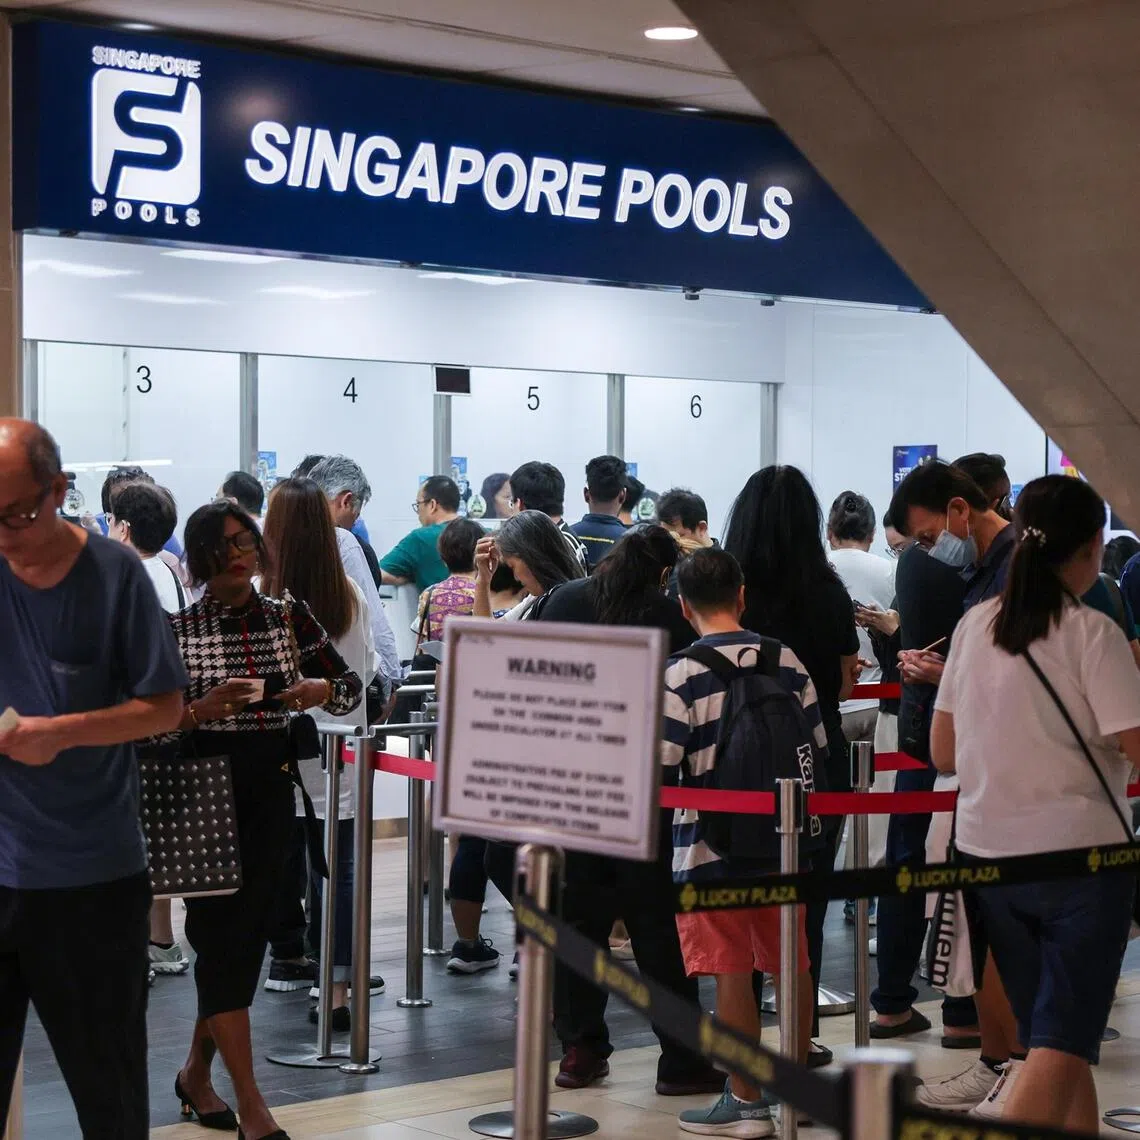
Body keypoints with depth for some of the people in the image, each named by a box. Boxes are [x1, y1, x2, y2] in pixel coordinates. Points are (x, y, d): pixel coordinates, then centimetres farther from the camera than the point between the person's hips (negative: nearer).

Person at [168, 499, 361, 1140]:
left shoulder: (290, 618, 5)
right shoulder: (177, 629, -4)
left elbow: (351, 688, 11)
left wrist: (321, 691, -10)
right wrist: (201, 710, -23)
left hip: (271, 789, 4)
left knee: (251, 929, 9)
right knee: (222, 934, -6)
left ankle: (197, 1073, 28)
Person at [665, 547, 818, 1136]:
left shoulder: (682, 674, -13)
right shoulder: (785, 660, 0)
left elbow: (660, 764, -17)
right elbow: (818, 743, 7)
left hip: (712, 844, -5)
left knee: (732, 972, 1)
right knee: (791, 963, 14)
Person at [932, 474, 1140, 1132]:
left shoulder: (976, 625, 4)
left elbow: (944, 754, 8)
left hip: (989, 853, 6)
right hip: (1080, 856, -6)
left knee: (1055, 1034, 17)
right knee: (1063, 1042, -3)